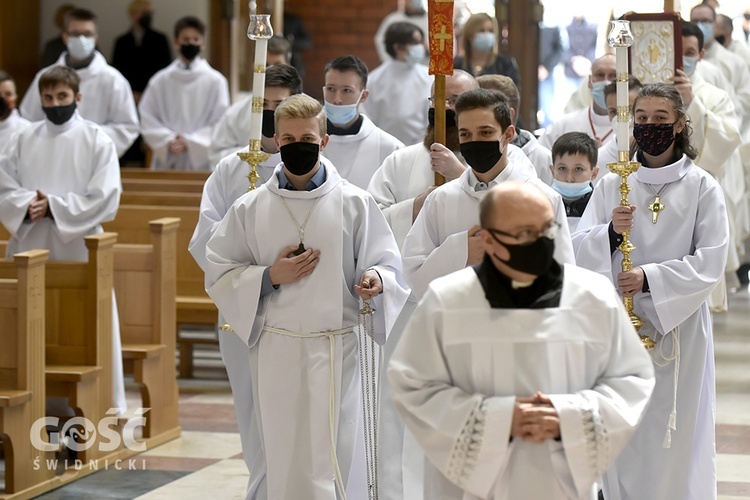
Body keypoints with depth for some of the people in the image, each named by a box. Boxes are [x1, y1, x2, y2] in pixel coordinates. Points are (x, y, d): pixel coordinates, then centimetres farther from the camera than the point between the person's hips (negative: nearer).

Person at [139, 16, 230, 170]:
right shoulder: (160, 81, 7)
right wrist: (168, 141, -12)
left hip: (201, 162, -2)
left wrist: (190, 142, -13)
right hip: (166, 163, 2)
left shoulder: (215, 81, 1)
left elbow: (220, 124, -4)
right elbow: (147, 120, 3)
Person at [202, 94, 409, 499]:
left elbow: (386, 264, 5)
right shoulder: (249, 209, 5)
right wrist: (269, 277, -9)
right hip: (273, 349, 1)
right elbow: (219, 275, 8)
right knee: (278, 461, 4)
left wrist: (376, 279, -18)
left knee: (334, 461, -2)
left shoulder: (355, 203, 2)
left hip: (335, 352, -1)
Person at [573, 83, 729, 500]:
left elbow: (712, 261, -6)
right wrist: (610, 232, -18)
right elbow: (581, 250, 3)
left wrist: (650, 277, -17)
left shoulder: (702, 187, 0)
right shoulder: (612, 185, 7)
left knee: (677, 433, -2)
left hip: (679, 324, -2)